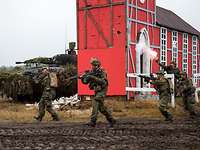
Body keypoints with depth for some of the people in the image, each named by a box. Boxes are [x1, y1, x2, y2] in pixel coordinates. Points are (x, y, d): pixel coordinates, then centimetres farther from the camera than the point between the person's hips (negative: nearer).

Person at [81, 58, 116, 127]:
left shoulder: (102, 72, -11)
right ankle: (111, 120, 24)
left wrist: (94, 78, -31)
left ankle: (93, 121, -24)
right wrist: (86, 77, -22)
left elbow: (103, 82, -26)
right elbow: (85, 81, 1)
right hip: (97, 91, 8)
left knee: (95, 103, -21)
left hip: (102, 91, -8)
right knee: (101, 107, 12)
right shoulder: (91, 72, 5)